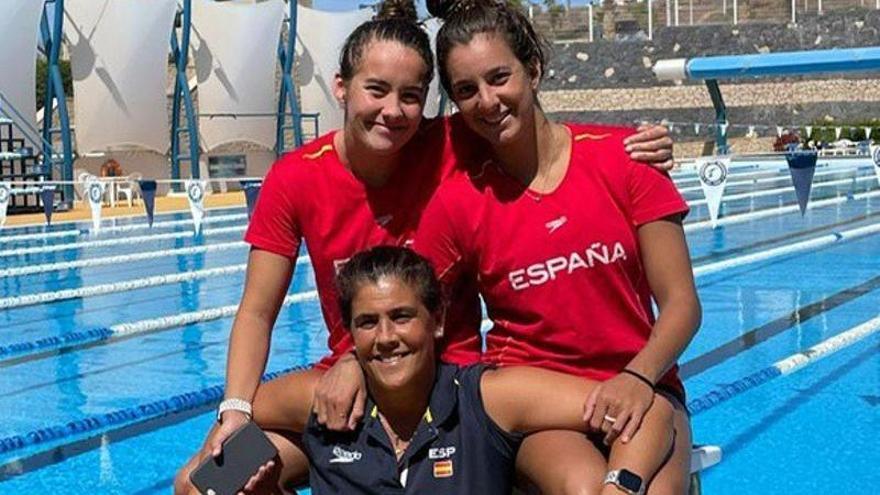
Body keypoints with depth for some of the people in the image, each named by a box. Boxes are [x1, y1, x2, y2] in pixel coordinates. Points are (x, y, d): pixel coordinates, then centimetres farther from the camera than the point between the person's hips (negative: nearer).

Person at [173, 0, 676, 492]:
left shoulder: (453, 148, -13)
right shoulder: (295, 179, -7)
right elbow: (257, 313, -4)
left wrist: (635, 147, -23)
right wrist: (234, 412, -17)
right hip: (346, 370, 3)